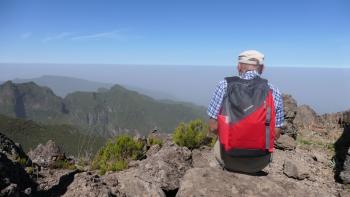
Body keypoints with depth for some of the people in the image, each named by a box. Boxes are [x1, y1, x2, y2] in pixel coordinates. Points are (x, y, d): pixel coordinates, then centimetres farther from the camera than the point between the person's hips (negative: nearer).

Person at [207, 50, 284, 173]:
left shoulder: (224, 85, -9)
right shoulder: (274, 92, -5)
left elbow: (213, 127, -9)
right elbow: (276, 134, -2)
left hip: (230, 158, -1)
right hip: (260, 162, 2)